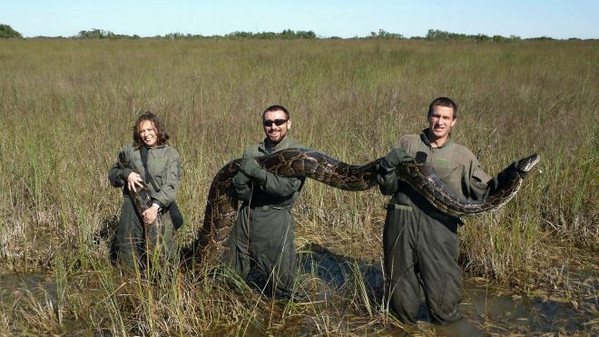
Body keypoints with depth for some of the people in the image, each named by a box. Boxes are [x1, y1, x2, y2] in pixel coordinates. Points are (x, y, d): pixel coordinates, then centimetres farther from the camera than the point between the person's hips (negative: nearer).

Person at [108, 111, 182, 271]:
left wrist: (156, 206, -20)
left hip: (158, 209, -2)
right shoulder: (130, 151, 11)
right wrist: (126, 174, -5)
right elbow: (112, 173, 17)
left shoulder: (170, 154, 2)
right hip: (131, 208, 3)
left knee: (160, 255, -3)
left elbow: (171, 185, -7)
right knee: (127, 253, 4)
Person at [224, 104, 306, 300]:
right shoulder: (251, 152, 8)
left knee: (280, 284, 5)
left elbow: (287, 186, -17)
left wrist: (256, 172, -18)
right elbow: (240, 190, 1)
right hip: (247, 215, 4)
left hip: (275, 219, -4)